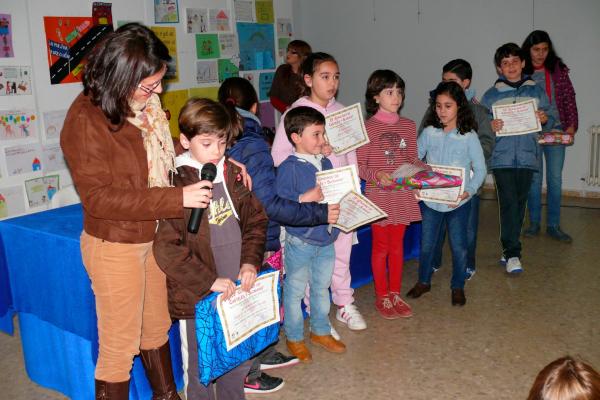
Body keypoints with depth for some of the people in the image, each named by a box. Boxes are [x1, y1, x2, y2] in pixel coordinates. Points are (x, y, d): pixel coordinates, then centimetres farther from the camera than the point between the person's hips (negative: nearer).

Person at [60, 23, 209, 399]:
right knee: (120, 346, 8)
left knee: (157, 328, 24)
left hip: (155, 236, 7)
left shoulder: (147, 105, -2)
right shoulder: (86, 119, -21)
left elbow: (167, 154, 14)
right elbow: (99, 198, -24)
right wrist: (177, 198, -28)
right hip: (115, 245, -7)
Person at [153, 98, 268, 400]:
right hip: (196, 297, -5)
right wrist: (209, 281, -19)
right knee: (199, 370, 13)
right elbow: (166, 249, -18)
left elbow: (256, 220, 10)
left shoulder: (232, 175, 4)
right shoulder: (178, 186, -14)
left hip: (236, 290, 5)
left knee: (238, 364, 21)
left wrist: (250, 261, -4)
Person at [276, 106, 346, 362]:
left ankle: (320, 331, 39)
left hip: (325, 240, 7)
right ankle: (294, 338, 27)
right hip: (300, 241, -6)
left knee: (322, 288, 21)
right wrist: (306, 198, -31)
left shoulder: (325, 163, 5)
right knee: (295, 291, 9)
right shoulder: (289, 168, -16)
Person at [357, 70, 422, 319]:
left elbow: (413, 160, 12)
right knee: (381, 246, 6)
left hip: (403, 195, 4)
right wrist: (376, 175, -25)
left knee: (397, 244, 13)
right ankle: (382, 297, 20)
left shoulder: (409, 126, 7)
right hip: (378, 195, -4)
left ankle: (395, 294, 26)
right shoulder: (367, 127, -7)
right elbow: (359, 166, -8)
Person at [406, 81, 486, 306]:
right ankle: (424, 281, 35)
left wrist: (469, 190, -20)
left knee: (459, 246, 8)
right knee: (427, 244, 14)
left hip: (458, 202, -2)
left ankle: (458, 287, 28)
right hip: (430, 199, 2)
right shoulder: (429, 133, -1)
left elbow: (480, 169, -5)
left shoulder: (468, 136, -7)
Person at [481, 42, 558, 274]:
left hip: (527, 157, 3)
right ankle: (512, 254, -5)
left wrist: (545, 119, -9)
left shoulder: (536, 91, 10)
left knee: (519, 204, 8)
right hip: (502, 157, -2)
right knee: (508, 204, -9)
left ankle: (509, 248, 21)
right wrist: (491, 127, -15)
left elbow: (551, 119, 13)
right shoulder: (491, 95, 5)